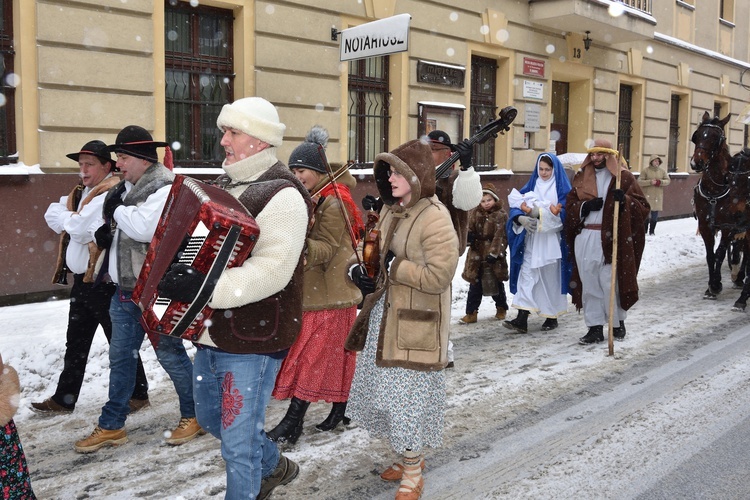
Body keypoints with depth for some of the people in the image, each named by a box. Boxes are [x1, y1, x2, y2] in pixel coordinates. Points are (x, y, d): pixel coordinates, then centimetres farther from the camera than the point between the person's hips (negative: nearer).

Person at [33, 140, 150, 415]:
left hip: (104, 281, -9)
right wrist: (73, 220, -11)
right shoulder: (79, 192, 15)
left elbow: (79, 227, -22)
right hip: (81, 279, 9)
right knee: (75, 344, 16)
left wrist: (67, 219, -4)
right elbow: (52, 215, 6)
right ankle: (63, 399, 26)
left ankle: (138, 394, 17)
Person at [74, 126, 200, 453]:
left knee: (170, 355, 3)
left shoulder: (165, 189, -16)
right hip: (125, 288, 9)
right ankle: (112, 426, 28)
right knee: (121, 358, 15)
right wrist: (106, 232, 2)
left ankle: (194, 415, 22)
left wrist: (118, 210, -14)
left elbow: (145, 228, -30)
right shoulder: (126, 188, 12)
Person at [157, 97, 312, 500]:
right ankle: (274, 466, 48)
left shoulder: (281, 195, -18)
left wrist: (206, 286, -34)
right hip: (213, 331, 10)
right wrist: (176, 269, 8)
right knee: (210, 418, 25)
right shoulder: (224, 185, 11)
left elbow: (272, 270, -29)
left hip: (253, 339, -9)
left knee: (238, 443, 2)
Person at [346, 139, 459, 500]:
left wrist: (390, 266, -18)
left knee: (409, 397, 1)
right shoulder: (390, 211, 8)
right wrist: (363, 271, -3)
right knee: (389, 393, 18)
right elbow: (375, 254, 19)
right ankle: (410, 458, 38)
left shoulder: (435, 218, -18)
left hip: (416, 325, -8)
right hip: (383, 316, 9)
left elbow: (438, 276, -23)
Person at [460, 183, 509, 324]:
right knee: (475, 286, 3)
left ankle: (501, 308, 32)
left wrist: (494, 253, -19)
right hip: (476, 255, 3)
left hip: (493, 256, -3)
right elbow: (469, 228, 10)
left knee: (496, 284, 12)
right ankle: (471, 313, 7)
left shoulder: (501, 215, -6)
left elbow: (500, 236, -11)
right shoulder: (475, 213, 5)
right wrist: (469, 235, -14)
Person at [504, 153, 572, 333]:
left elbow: (564, 213, -11)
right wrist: (521, 219, -19)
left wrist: (539, 212, -20)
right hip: (531, 240, 3)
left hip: (552, 241, -3)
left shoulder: (562, 189, 0)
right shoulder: (531, 186, 11)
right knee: (526, 276, -5)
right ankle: (522, 319, -10)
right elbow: (516, 207, 3)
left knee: (551, 278, 5)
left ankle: (552, 317, 20)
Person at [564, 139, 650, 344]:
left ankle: (618, 323, 20)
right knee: (589, 285, 5)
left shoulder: (623, 177, 2)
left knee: (610, 284, -1)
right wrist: (585, 206, -8)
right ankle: (595, 328, 13)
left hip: (610, 240, -4)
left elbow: (643, 207, 0)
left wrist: (624, 200, -19)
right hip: (584, 238, 4)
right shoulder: (582, 177, 13)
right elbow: (570, 204, 12)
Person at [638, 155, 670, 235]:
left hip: (658, 196, 4)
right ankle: (644, 231, 3)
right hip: (647, 195, -4)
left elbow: (667, 180, 6)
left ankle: (652, 232, 16)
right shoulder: (646, 171, -2)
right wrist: (650, 182, -19)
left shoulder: (662, 171, 8)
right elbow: (639, 181, -8)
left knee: (655, 216, 7)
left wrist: (660, 182, -13)